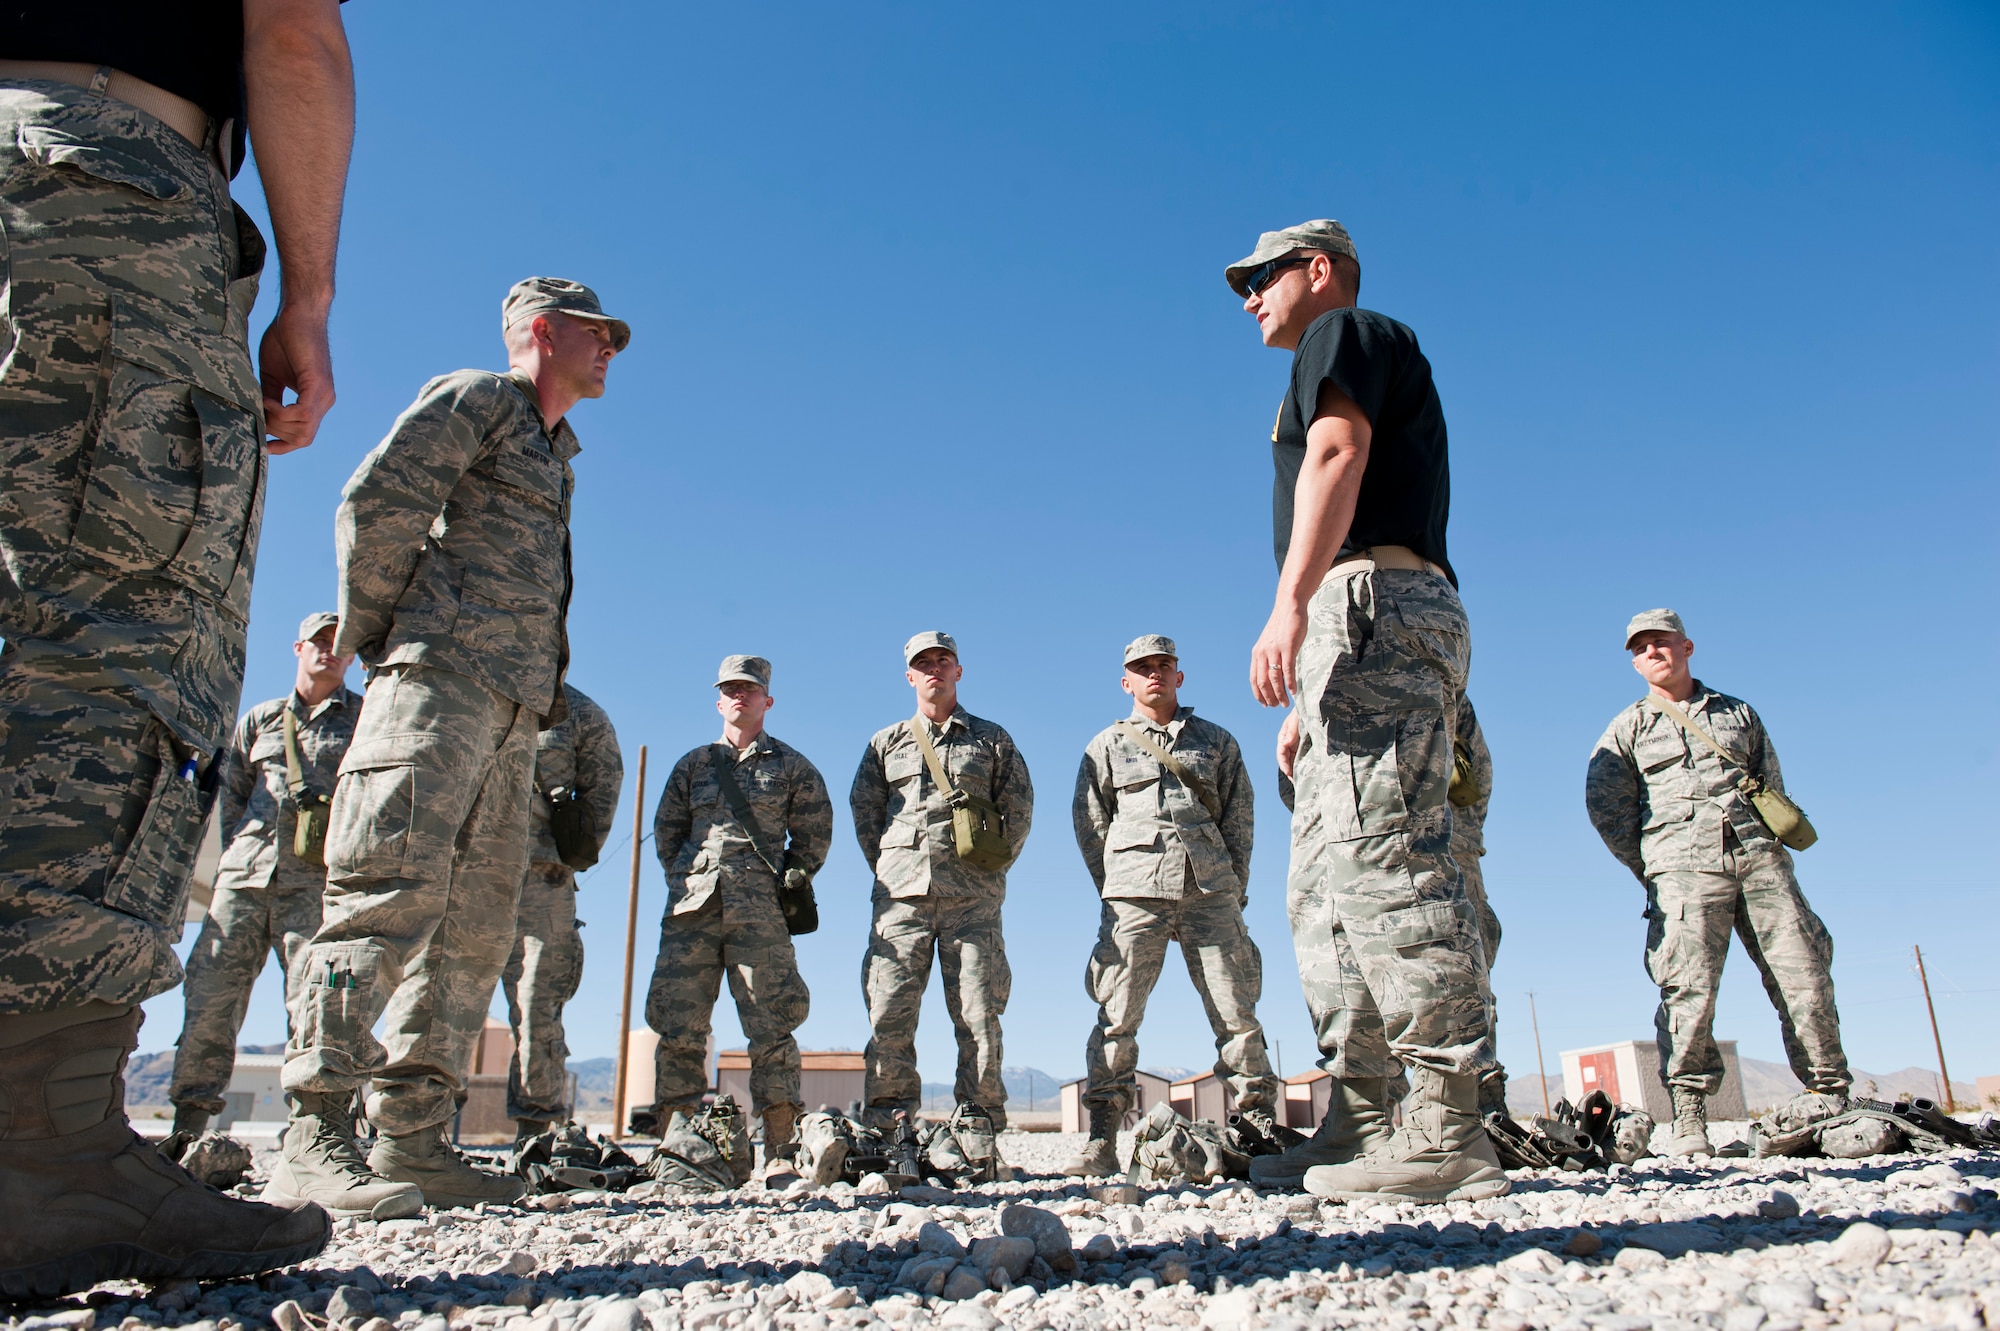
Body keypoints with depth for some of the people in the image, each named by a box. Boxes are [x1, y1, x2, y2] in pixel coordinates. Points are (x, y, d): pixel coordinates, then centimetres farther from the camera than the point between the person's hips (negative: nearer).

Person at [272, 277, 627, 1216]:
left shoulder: (553, 453, 31)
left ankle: (414, 1140, 4)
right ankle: (313, 1137, -17)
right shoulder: (476, 399, 6)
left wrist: (546, 687, 14)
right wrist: (376, 639, -4)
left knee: (477, 919, 2)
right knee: (395, 887, -18)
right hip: (441, 679, -9)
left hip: (512, 712, 9)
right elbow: (376, 503, -8)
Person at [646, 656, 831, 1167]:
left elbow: (814, 837, 13)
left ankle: (778, 1146, -2)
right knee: (677, 1025, -2)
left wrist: (786, 881, 5)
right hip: (692, 910, 3)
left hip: (760, 913, -2)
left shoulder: (791, 767, 13)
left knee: (770, 1026, -6)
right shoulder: (693, 764, 18)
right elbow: (666, 831, 20)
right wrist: (686, 880, 9)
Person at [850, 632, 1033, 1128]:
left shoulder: (991, 739, 15)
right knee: (889, 1014, -5)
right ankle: (886, 1130, 1)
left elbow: (1019, 809, 12)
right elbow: (863, 810, 16)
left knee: (978, 1015, -4)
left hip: (972, 898, -1)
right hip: (901, 896, 1)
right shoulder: (885, 744, 19)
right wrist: (888, 870, 7)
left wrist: (991, 867, 5)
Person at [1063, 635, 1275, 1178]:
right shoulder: (1107, 745, 15)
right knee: (1117, 1016, -6)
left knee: (1236, 1013, -2)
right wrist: (1115, 889, 5)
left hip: (1211, 890, 1)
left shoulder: (1216, 741, 18)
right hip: (1135, 893, -1)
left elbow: (1239, 817, 15)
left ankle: (1262, 1128, 4)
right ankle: (1101, 1143, -3)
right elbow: (1089, 822, 13)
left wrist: (1232, 889, 7)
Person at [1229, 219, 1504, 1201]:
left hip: (1373, 605, -10)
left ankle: (1446, 1134, -18)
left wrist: (1290, 603, -27)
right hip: (1371, 628, 10)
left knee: (1380, 858, -17)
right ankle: (1355, 1130, 6)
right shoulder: (1352, 371, 35)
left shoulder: (1346, 332, 8)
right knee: (1325, 885, 6)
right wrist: (1306, 707, 26)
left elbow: (1338, 455, -12)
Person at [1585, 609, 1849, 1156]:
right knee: (1689, 988, -13)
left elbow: (1774, 789, 22)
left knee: (1805, 977, -5)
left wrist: (1771, 853, 9)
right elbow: (1604, 804, 6)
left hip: (1760, 859, 3)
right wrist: (1654, 871, 0)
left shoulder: (1739, 714, 23)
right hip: (1683, 866, -2)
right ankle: (1688, 1117, -10)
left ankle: (1833, 1099, 6)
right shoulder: (1628, 728, 15)